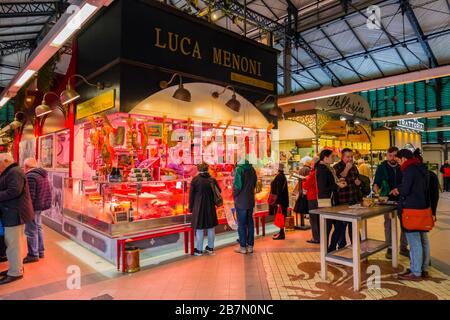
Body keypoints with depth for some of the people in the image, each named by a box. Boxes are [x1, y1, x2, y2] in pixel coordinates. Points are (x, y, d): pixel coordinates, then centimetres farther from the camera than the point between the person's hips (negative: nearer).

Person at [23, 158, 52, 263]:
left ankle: (33, 255, 7)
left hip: (34, 206, -10)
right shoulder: (43, 174, 12)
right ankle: (40, 252, 27)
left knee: (31, 231, -1)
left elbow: (30, 195, -22)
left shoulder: (30, 176, -18)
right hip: (41, 205, 10)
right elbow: (48, 191, 17)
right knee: (38, 228, 18)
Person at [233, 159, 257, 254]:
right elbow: (254, 184, 12)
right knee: (250, 223, 13)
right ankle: (250, 246, 21)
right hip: (250, 200, 6)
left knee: (241, 224, 3)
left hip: (241, 201, -6)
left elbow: (237, 185, -19)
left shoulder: (239, 169, -17)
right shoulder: (252, 169, 5)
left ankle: (243, 247, 11)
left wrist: (235, 195, -3)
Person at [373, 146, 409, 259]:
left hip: (401, 199, 2)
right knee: (388, 224, 6)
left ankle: (403, 247, 22)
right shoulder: (382, 167, -4)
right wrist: (376, 189, -30)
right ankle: (390, 248, 18)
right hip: (388, 199, -2)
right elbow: (376, 183, -8)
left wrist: (398, 189, -17)